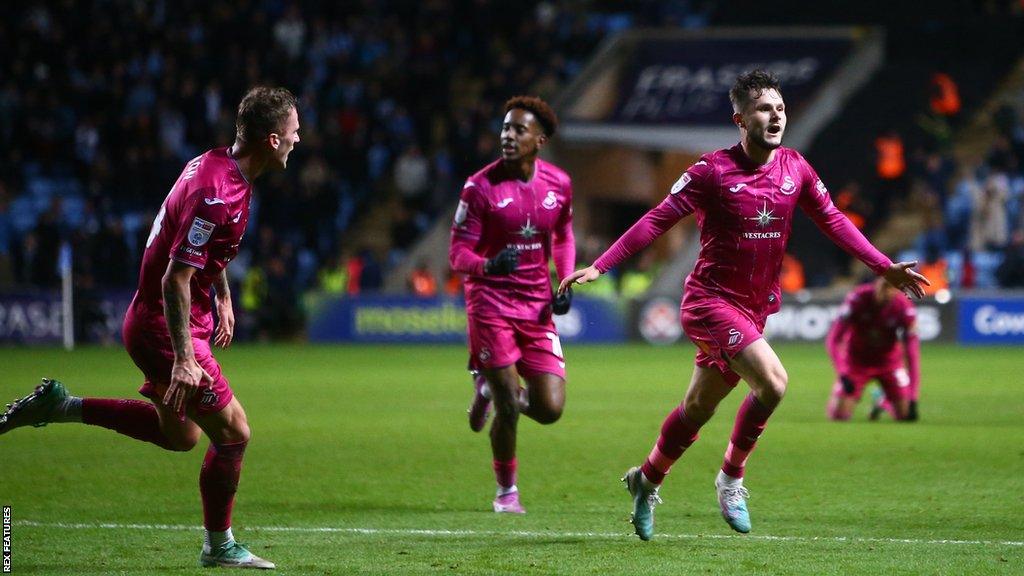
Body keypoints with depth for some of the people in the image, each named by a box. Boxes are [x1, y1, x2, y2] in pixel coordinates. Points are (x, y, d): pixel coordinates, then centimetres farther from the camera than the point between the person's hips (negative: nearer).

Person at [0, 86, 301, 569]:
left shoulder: (213, 164, 3)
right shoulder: (219, 195, -28)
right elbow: (176, 278, -29)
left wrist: (223, 299, 27)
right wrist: (184, 358, -30)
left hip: (151, 323, 10)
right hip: (166, 328, -10)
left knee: (180, 435, 22)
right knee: (233, 433, -3)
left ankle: (59, 405, 20)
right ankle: (219, 547, 12)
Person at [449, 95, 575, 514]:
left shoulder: (558, 184, 1)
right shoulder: (480, 187, -11)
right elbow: (457, 253, -9)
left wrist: (566, 281, 4)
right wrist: (487, 265, -30)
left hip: (537, 305, 4)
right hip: (491, 302, -4)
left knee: (550, 409, -5)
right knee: (508, 408, -7)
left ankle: (491, 390, 27)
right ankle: (506, 490, 18)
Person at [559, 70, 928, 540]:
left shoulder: (795, 169, 3)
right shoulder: (713, 170, -12)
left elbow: (833, 222, 12)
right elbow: (657, 220, -10)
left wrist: (885, 267, 5)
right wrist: (598, 266, -15)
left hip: (755, 308, 6)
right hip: (711, 301, -6)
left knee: (698, 408, 13)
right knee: (772, 381, -23)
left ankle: (646, 480, 34)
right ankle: (732, 476, -3)